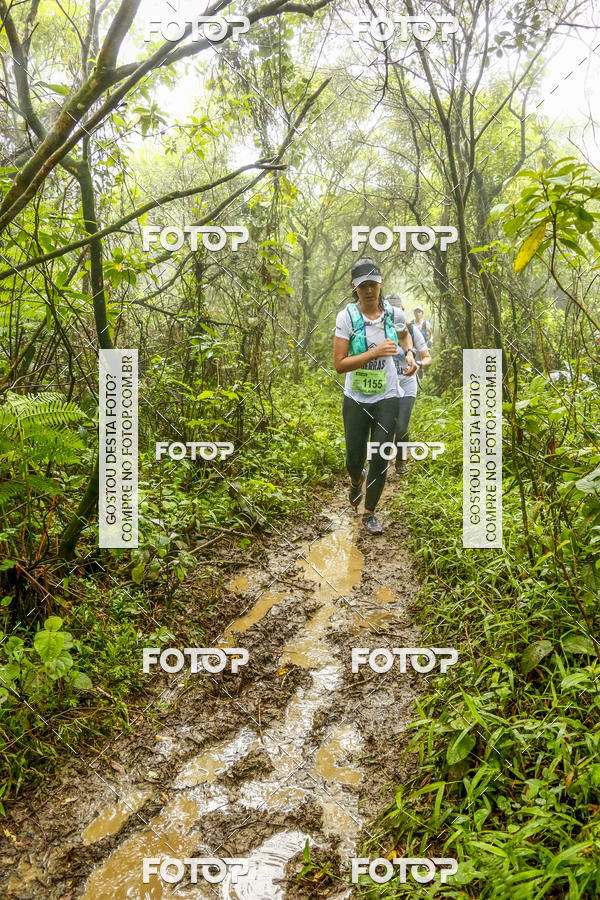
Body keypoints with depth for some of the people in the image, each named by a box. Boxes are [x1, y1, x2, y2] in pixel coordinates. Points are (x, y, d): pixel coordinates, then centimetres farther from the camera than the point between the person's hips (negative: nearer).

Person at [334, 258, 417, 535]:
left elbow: (404, 334, 22)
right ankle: (357, 480, 49)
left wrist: (409, 353, 3)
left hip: (387, 397, 1)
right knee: (354, 459, 11)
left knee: (380, 459, -2)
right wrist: (375, 353, -26)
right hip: (356, 399, -1)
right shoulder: (346, 317, -13)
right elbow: (339, 364, -18)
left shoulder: (394, 314, -4)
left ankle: (369, 513, 18)